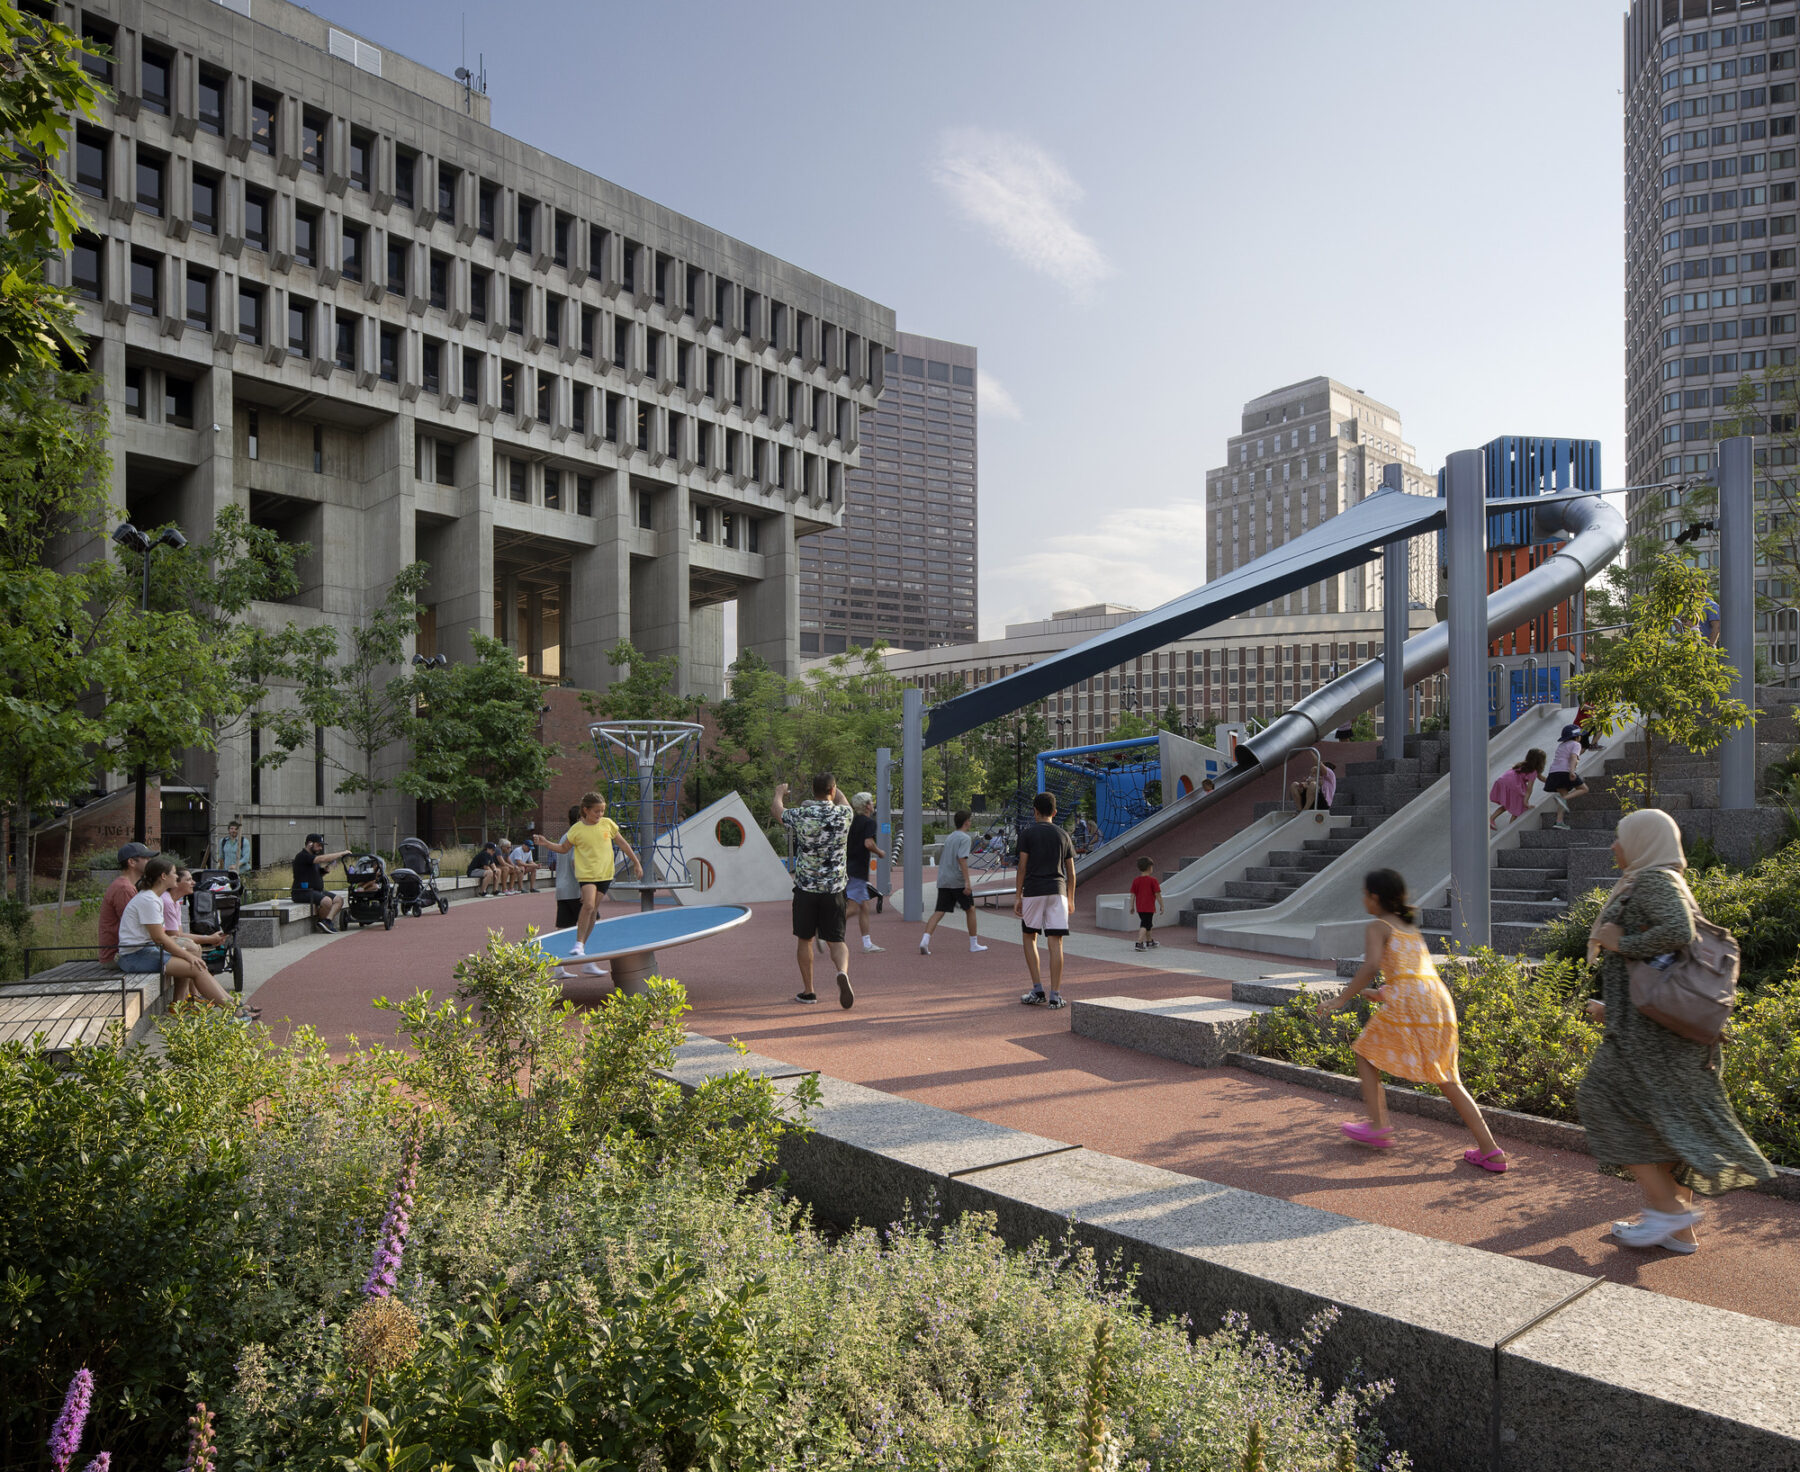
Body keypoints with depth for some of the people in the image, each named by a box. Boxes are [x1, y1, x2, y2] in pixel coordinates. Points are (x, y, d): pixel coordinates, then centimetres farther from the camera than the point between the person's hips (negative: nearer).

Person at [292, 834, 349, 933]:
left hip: (317, 891, 10)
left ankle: (326, 920, -16)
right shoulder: (302, 856, -13)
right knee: (327, 901, -31)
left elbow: (318, 874, 24)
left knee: (339, 899, -3)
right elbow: (322, 859, -27)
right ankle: (320, 921, -8)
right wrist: (342, 853, -21)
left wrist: (325, 870, 0)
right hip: (303, 892, -10)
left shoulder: (313, 857, 19)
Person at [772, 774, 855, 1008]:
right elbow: (841, 799, 22)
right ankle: (843, 972, -21)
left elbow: (778, 810, 14)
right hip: (834, 889, 1)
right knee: (836, 940, 8)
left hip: (806, 887, -1)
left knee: (805, 940, 14)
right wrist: (831, 783, 42)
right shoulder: (843, 814, -4)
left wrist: (779, 793, 36)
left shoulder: (800, 815, -9)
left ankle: (808, 992, 20)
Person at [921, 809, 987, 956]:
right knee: (970, 910, 10)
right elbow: (962, 859, -19)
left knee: (939, 912, 0)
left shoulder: (949, 837, 18)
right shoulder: (965, 838, -7)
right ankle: (974, 943, 18)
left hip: (943, 881, 6)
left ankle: (925, 940, -18)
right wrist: (967, 881, -23)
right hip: (958, 881, -6)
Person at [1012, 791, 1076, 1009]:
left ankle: (1037, 990, 6)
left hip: (1033, 891, -2)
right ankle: (1055, 995, -4)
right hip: (1057, 891, 2)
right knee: (1056, 942, -1)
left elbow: (1022, 868, -4)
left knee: (1030, 938, 13)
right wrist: (1070, 899, 19)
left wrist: (1017, 897, -1)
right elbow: (1071, 872, 11)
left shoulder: (1027, 833, 0)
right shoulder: (1063, 835, 10)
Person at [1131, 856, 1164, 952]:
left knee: (1148, 925, 22)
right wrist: (1161, 906, -2)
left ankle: (1149, 942, 36)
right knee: (1144, 926, -6)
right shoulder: (1153, 880, -11)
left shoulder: (1136, 880, 2)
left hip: (1140, 908, 6)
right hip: (1149, 908, -6)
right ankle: (1139, 944, -17)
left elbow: (1133, 895, 3)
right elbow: (1158, 894, -10)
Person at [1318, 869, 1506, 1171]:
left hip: (1407, 999, -7)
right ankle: (1490, 1151, 8)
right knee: (1447, 1080, 12)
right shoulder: (1410, 927, 26)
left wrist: (1341, 999, -9)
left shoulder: (1377, 927, 3)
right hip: (1440, 999, 7)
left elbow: (1371, 967, -13)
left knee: (1366, 1054, 13)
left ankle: (1378, 1127, 9)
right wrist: (1379, 994, 41)